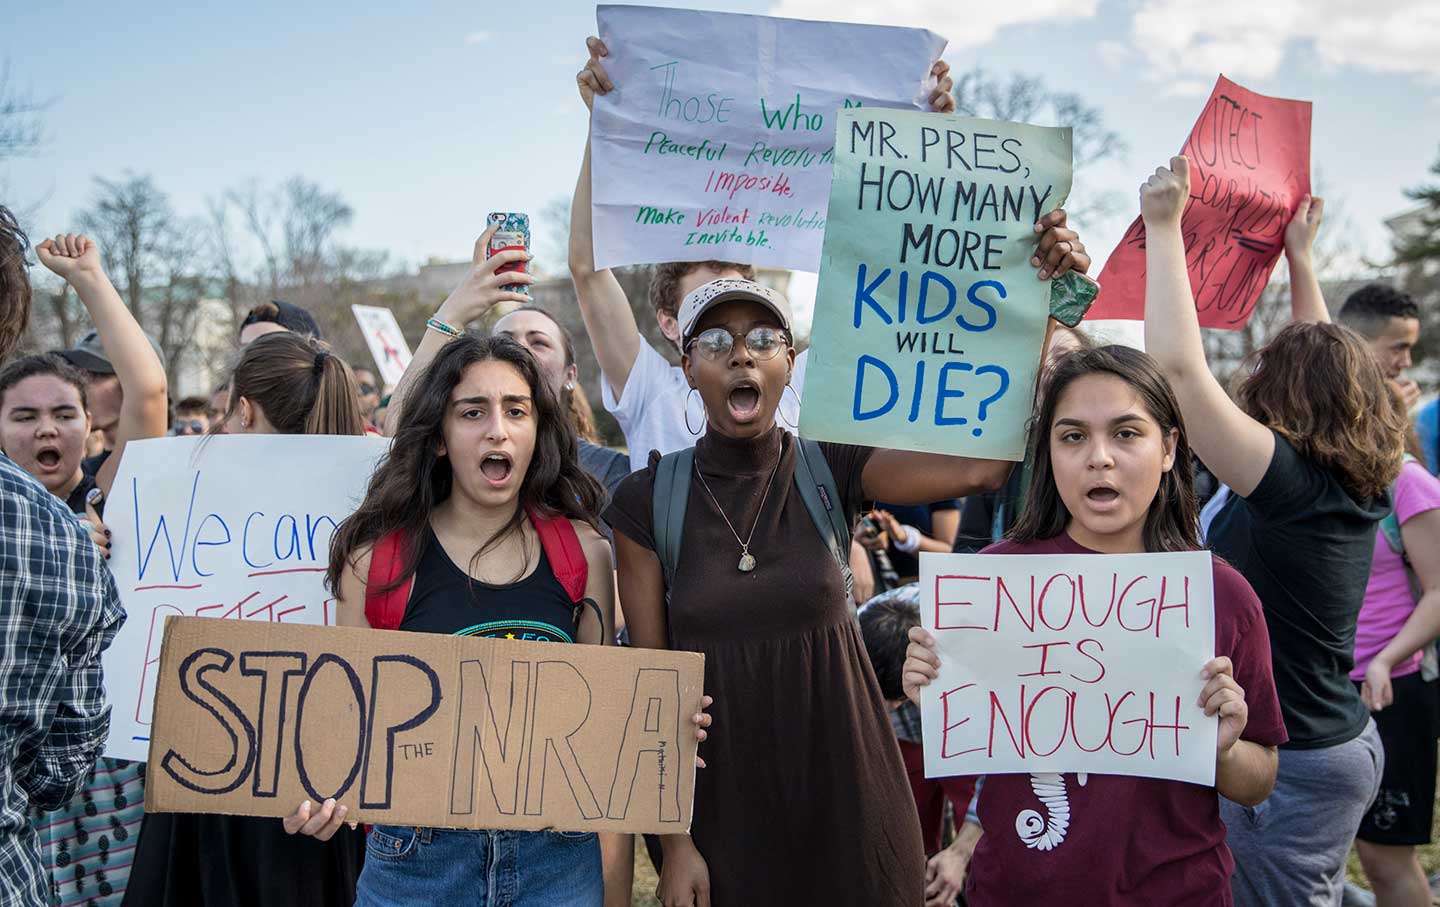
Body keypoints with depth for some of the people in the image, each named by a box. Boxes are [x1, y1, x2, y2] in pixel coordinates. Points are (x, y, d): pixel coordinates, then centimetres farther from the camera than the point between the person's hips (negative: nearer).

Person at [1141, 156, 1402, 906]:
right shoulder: (1360, 485, 2)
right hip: (1346, 742, 8)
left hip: (1288, 765, -8)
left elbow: (1177, 362, -28)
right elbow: (1326, 363, 20)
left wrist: (1164, 226, -19)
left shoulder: (1286, 481, -21)